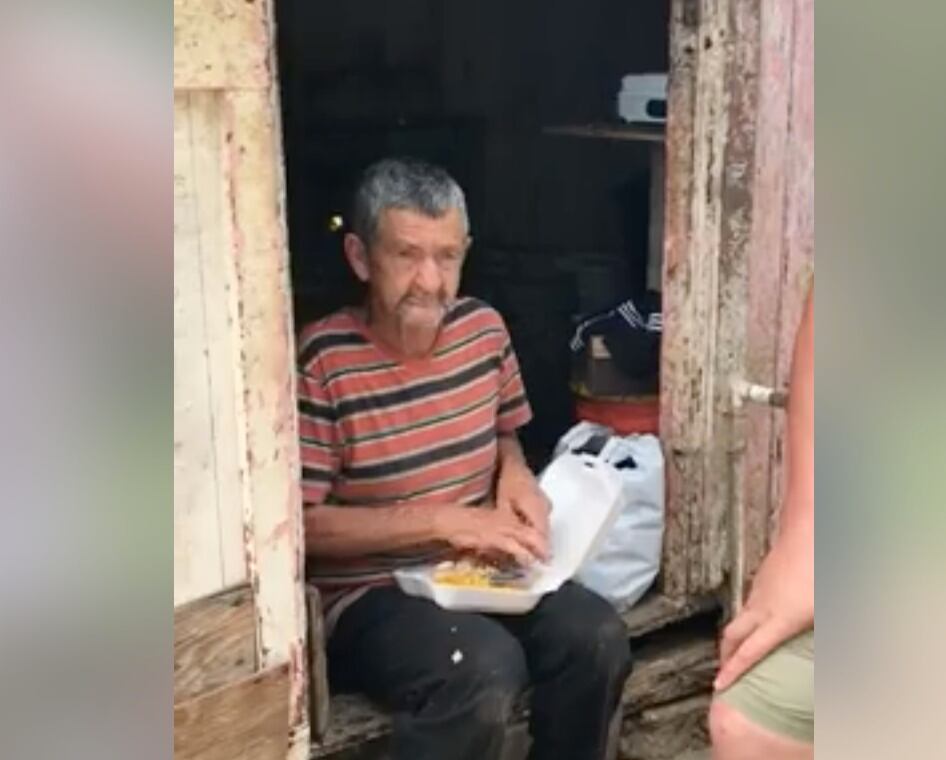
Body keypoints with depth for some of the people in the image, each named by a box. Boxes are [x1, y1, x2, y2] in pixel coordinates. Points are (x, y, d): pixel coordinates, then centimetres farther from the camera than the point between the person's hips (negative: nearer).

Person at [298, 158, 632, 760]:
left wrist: (514, 471, -5)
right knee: (485, 665, -33)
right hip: (364, 594, -5)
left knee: (598, 636, -20)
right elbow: (302, 524, -17)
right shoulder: (322, 361, -18)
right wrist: (441, 520, -22)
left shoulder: (484, 328, 1)